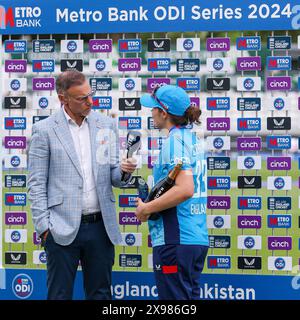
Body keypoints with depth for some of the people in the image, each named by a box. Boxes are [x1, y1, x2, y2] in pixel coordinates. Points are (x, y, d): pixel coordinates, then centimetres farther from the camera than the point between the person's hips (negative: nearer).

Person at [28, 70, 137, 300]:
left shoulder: (107, 125, 8)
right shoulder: (44, 130, -2)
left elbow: (113, 177, 13)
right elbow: (36, 184, -1)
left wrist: (123, 171, -10)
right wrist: (44, 226, -7)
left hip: (100, 227, 3)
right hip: (63, 229, -3)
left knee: (100, 294, 11)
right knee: (60, 295, 5)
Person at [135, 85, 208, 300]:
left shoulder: (175, 140, -13)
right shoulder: (195, 139, 14)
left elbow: (185, 189, -25)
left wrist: (146, 209, -15)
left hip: (175, 242, -9)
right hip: (199, 239, 9)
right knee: (191, 296, 16)